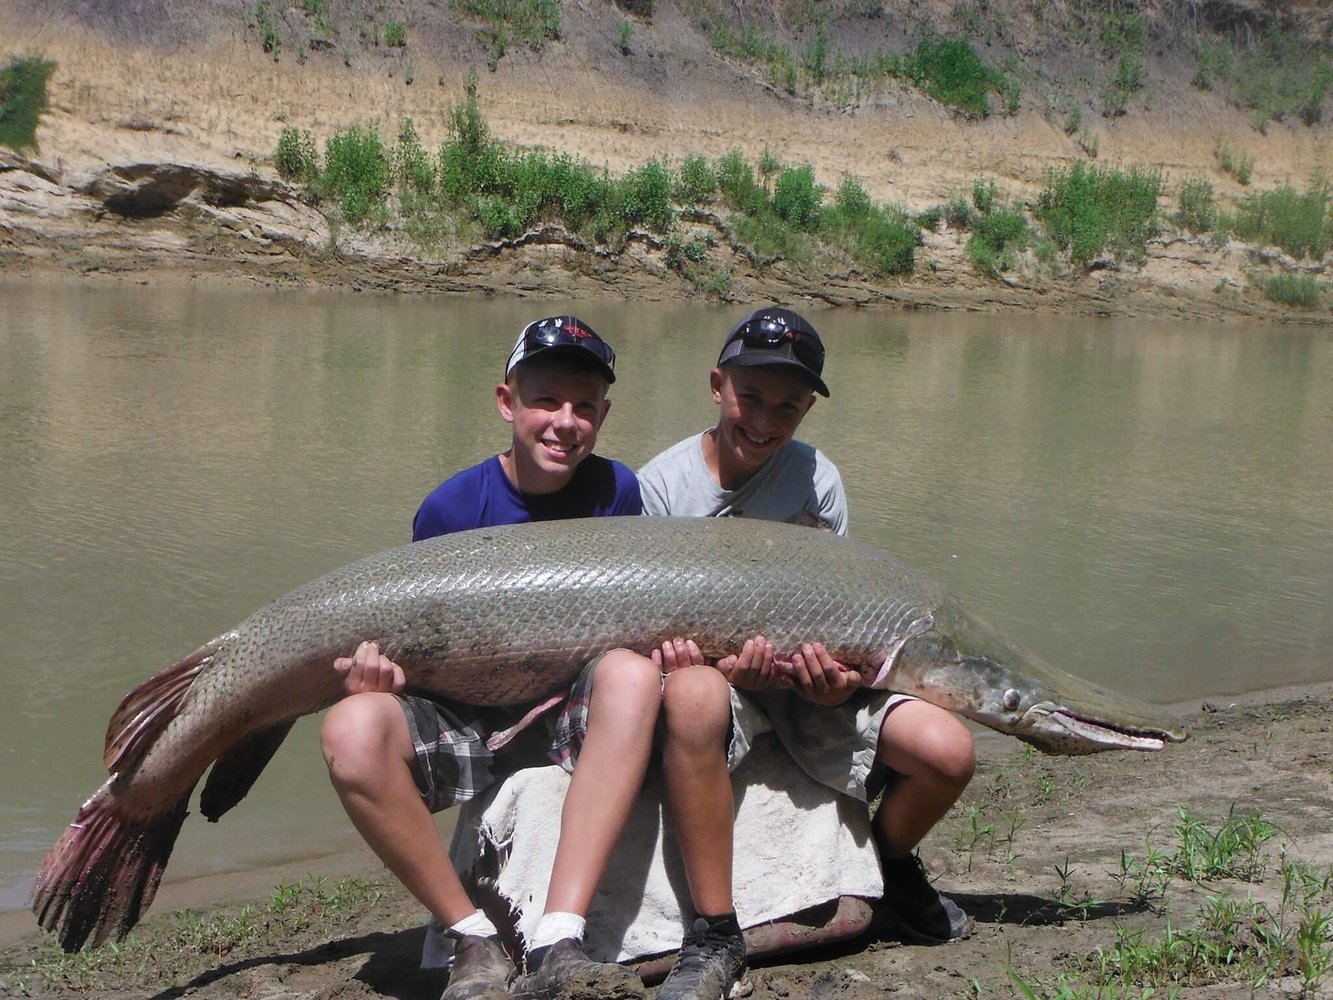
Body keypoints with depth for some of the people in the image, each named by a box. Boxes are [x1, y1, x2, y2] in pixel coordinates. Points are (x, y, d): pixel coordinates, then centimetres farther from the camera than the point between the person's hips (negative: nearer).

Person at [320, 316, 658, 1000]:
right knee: (353, 730, -31)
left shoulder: (615, 491, -1)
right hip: (467, 723, -1)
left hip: (574, 722, 1)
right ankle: (473, 941, -18)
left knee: (634, 673, -33)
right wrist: (382, 665, -23)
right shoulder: (452, 508, -5)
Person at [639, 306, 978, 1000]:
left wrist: (838, 677, -20)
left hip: (809, 680, 3)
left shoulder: (817, 480, -2)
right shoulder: (661, 485, -8)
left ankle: (891, 864, 18)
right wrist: (739, 665, -26)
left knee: (948, 752, -20)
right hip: (710, 670, -2)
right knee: (693, 695, -41)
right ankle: (714, 935, -27)